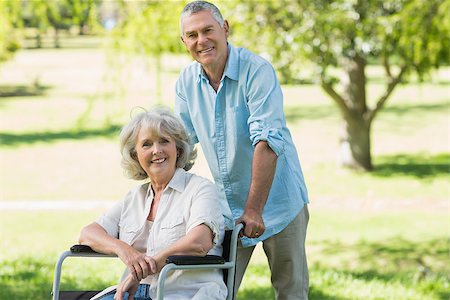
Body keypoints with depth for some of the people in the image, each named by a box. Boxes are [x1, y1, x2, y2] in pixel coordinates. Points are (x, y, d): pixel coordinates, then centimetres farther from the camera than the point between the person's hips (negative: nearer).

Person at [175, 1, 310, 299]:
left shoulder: (257, 70, -18)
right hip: (227, 205, 5)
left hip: (278, 203, -4)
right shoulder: (186, 82, -1)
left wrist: (254, 209, -29)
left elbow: (267, 142, -25)